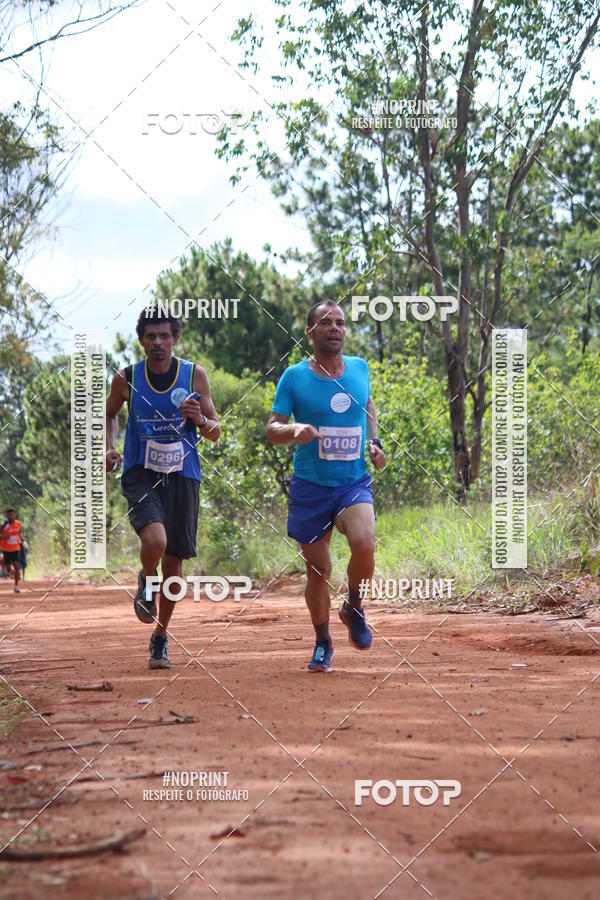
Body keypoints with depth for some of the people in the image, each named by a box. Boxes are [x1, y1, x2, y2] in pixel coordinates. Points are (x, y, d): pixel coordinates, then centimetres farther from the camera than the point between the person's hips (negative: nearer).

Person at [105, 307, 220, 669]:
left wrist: (201, 420, -17)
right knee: (155, 541, -27)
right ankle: (146, 584, 8)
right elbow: (110, 414, 19)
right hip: (141, 476, -2)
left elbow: (215, 432, 5)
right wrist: (110, 448, 1)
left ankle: (161, 638, 25)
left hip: (182, 476, 2)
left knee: (174, 561, 7)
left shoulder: (195, 375, 0)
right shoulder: (127, 379, -1)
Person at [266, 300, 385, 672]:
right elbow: (272, 429, -2)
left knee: (364, 545, -26)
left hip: (355, 483, 1)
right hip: (310, 487, -1)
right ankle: (323, 643, 26)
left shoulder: (360, 368, 5)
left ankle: (354, 607, 3)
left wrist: (375, 441, 9)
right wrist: (295, 429, -24)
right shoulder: (294, 377, -4)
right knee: (318, 571, 4)